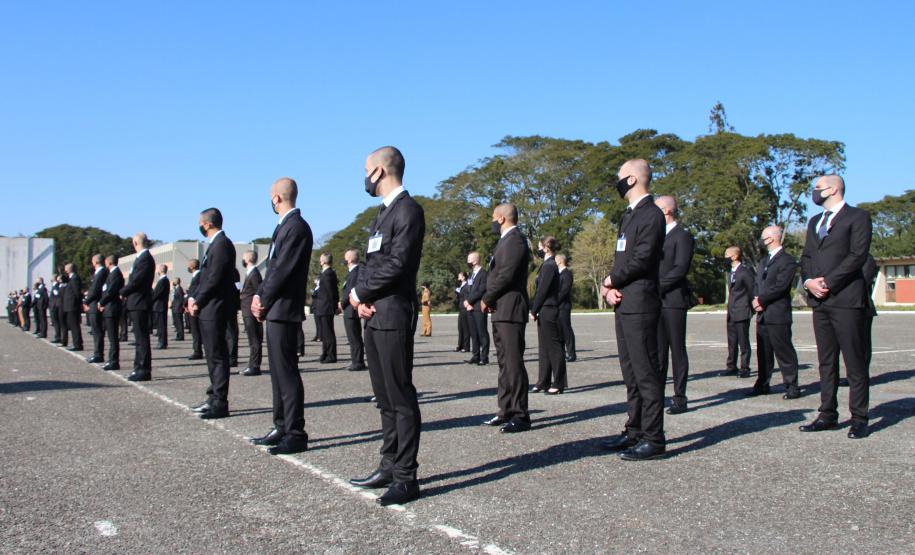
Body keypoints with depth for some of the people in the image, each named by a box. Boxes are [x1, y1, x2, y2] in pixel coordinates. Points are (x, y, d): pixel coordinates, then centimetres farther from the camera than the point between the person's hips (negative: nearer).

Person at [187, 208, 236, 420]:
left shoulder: (222, 244, -14)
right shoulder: (215, 244, 18)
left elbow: (215, 279, -19)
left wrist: (198, 302, -12)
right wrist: (193, 297, 6)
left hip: (214, 309, -10)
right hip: (207, 309, 10)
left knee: (218, 356, -6)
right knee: (213, 356, 14)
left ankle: (220, 404, -2)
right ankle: (214, 398, 22)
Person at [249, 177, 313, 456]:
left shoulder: (297, 227, -13)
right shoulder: (284, 226, 17)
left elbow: (283, 270, -18)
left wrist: (264, 300, -10)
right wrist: (259, 296, 5)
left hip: (284, 309, -10)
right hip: (274, 310, 10)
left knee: (286, 372, -7)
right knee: (278, 371, 14)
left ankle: (295, 435, -2)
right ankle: (282, 428, 22)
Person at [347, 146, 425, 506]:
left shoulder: (408, 210, -9)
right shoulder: (384, 212, 21)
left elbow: (397, 264, -18)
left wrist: (360, 292, -8)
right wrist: (361, 297, -1)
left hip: (393, 315, -9)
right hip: (373, 315, 10)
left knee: (400, 397, -5)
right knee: (385, 397, 13)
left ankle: (406, 477, 1)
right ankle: (389, 467, 22)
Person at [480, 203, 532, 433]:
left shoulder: (515, 240, -11)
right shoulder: (505, 240, 21)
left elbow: (506, 275, -20)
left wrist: (486, 298, -9)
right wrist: (488, 299, 5)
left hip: (510, 309, -10)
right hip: (500, 311, 10)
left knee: (513, 362, -9)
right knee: (505, 363, 13)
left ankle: (520, 416, -5)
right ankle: (507, 411, 20)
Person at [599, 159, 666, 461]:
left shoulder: (651, 214, -10)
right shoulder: (630, 214, 20)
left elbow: (642, 259, -19)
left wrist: (611, 280, -6)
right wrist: (609, 287, 1)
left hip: (640, 305, -10)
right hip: (623, 304, 10)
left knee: (646, 373, -6)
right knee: (632, 373, 14)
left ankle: (654, 439, 0)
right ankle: (635, 431, 22)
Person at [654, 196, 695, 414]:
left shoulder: (682, 236, -4)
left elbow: (680, 269, -14)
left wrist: (657, 286, -15)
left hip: (673, 300, -7)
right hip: (656, 301, 7)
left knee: (677, 350, -2)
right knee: (659, 350, 8)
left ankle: (680, 398, 3)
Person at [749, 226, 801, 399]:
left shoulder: (787, 261, -8)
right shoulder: (763, 262, 21)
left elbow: (780, 286, -17)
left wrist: (761, 300, -12)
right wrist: (756, 300, -1)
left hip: (778, 315, -8)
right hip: (762, 315, 8)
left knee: (784, 351, -4)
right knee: (763, 352, 12)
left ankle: (792, 386, 2)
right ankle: (762, 384, 19)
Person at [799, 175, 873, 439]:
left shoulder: (858, 217, -1)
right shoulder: (815, 221, 21)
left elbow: (857, 256, -11)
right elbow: (806, 257, 17)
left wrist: (827, 283, -14)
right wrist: (809, 282, -3)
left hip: (847, 300, -7)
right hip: (819, 301, 7)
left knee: (855, 362, -2)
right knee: (826, 361, 9)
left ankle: (859, 419, 3)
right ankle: (828, 414, 15)